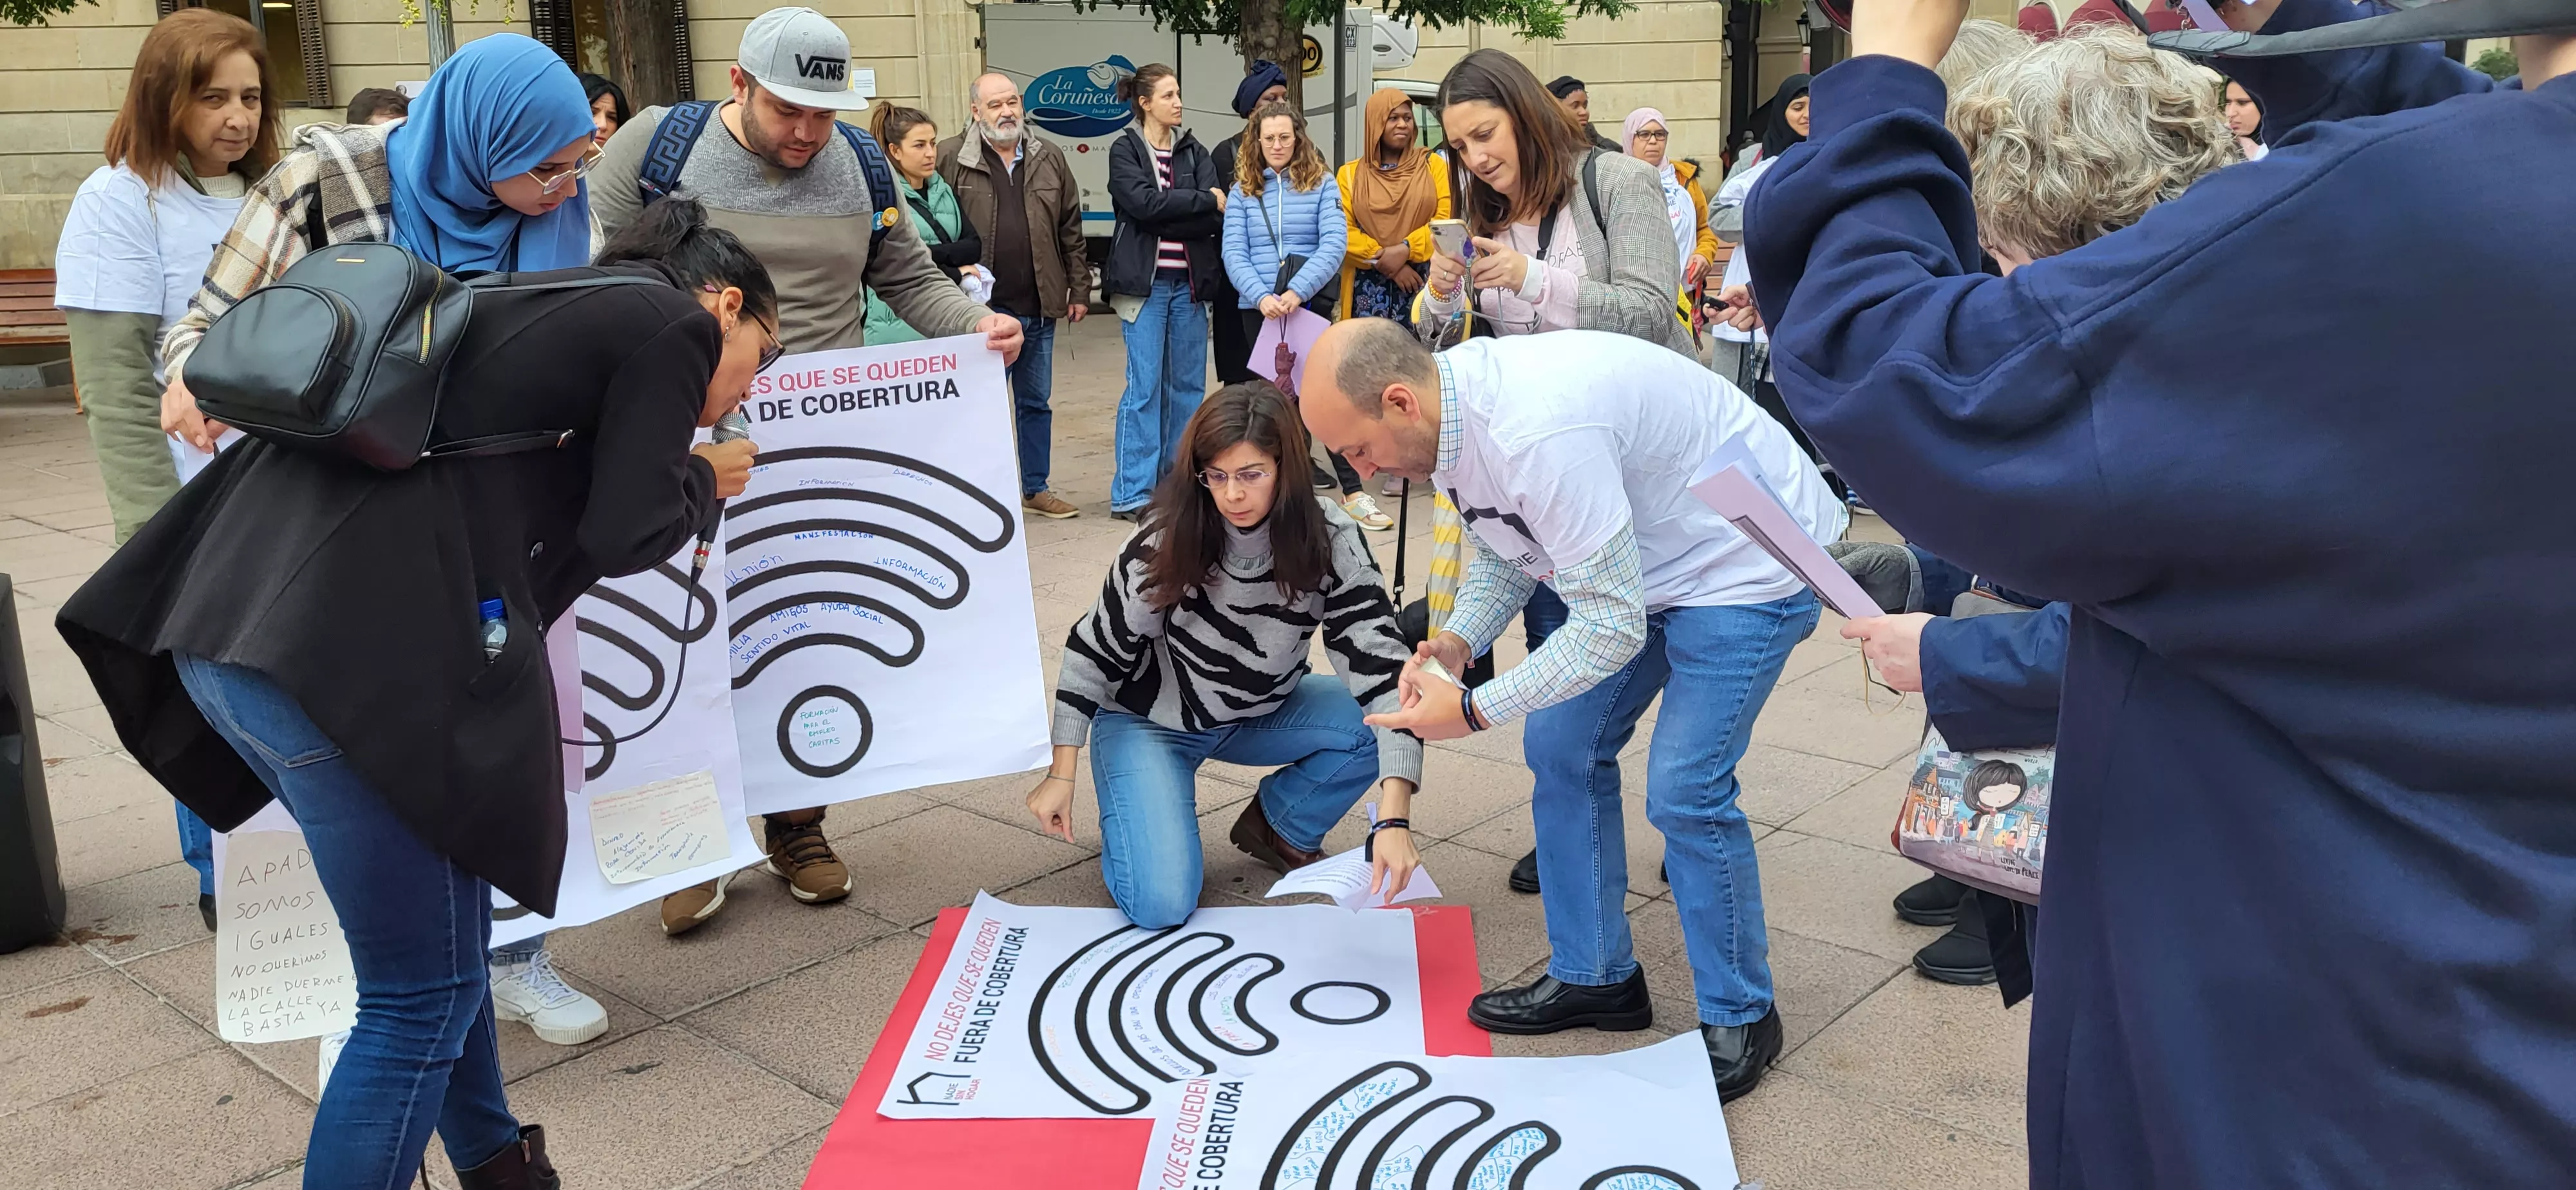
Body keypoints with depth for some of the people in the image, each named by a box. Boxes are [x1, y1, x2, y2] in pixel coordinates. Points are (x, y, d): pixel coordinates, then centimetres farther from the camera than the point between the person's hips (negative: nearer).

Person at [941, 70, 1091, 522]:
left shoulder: (1050, 158, 8)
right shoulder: (951, 159, -4)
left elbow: (1071, 229, 12)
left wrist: (1079, 288, 10)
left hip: (1039, 307, 4)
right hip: (984, 309, -4)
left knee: (1036, 401, 14)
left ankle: (1036, 489, 25)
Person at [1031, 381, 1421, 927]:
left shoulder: (1331, 542, -23)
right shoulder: (1164, 544, -27)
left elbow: (1381, 670, -29)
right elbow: (1095, 652, -13)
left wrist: (1394, 820, -39)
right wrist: (1061, 774, -13)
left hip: (1262, 712, 3)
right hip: (1151, 720, -3)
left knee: (1377, 728, -23)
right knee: (1161, 904, -22)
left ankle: (1281, 830, 5)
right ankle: (1145, 818, 13)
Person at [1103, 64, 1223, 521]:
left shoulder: (1195, 153, 12)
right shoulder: (1125, 151, 2)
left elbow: (1216, 220, -2)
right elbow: (1144, 204, -16)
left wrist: (1166, 219, -13)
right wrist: (1205, 200, -9)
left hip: (1190, 281, 5)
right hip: (1145, 281, -4)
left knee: (1188, 384, 6)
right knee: (1145, 386, -8)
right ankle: (1131, 493, -4)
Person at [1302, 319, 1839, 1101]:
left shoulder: (1539, 433, -38)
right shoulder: (1451, 410, -8)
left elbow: (1612, 627, -32)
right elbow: (1504, 541, 10)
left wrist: (1472, 711, -25)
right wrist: (1458, 640, -7)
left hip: (1747, 561, -9)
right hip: (1639, 561, 9)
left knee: (1684, 789, -13)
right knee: (1561, 749, 8)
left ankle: (1740, 1019, 9)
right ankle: (1594, 977, 23)